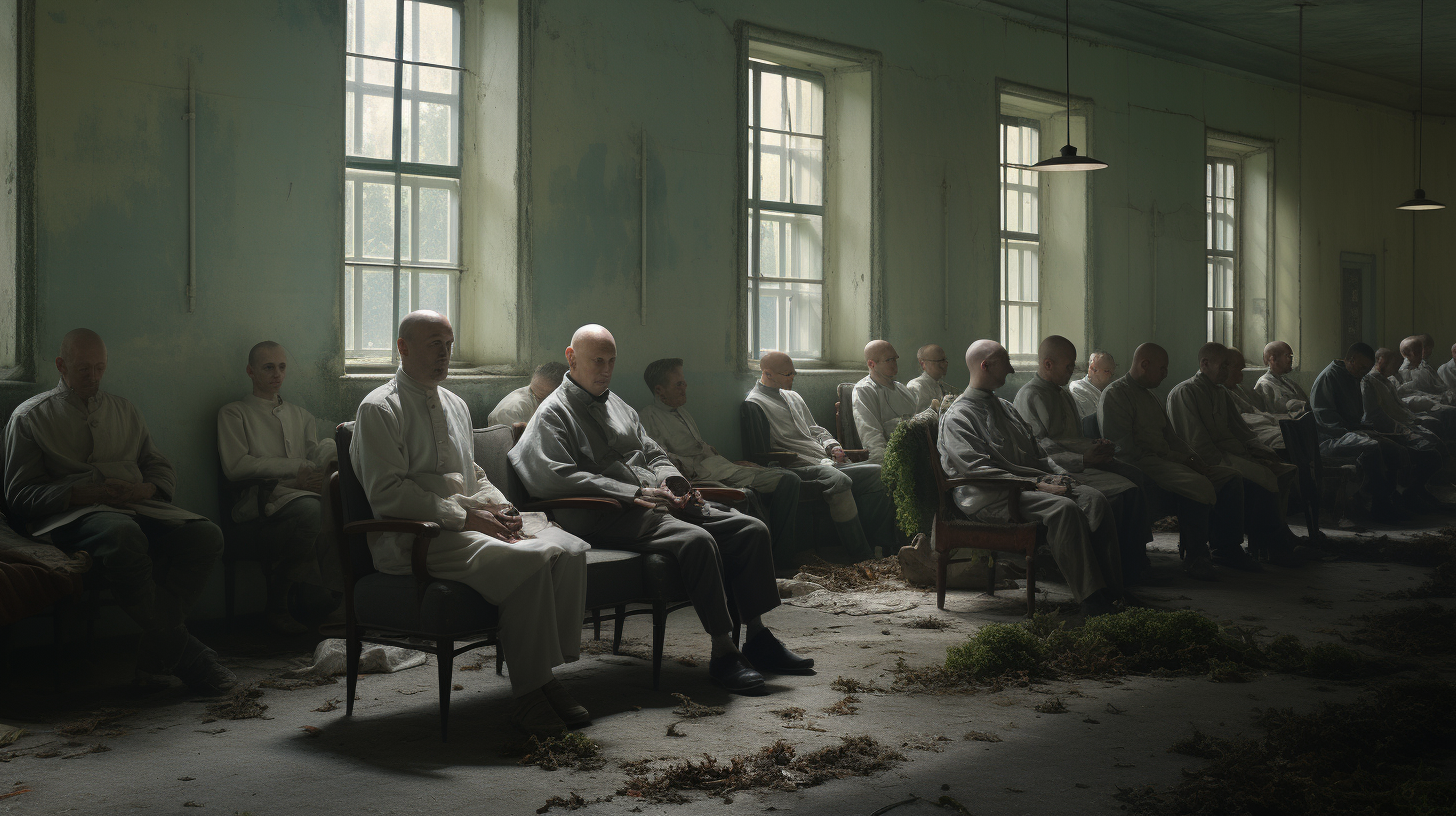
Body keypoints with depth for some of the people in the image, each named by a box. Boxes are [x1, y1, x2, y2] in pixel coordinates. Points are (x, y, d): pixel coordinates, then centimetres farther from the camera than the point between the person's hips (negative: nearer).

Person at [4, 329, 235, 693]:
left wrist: (145, 489, -2)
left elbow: (162, 469, 24)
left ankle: (158, 648, -25)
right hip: (73, 514, -5)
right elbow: (20, 494, 1)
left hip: (138, 506, 5)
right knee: (123, 534, -42)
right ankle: (185, 653, -32)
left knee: (206, 536, -26)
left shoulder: (122, 410, 25)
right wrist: (87, 494, -14)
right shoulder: (30, 416, 10)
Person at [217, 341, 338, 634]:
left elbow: (318, 456, 14)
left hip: (301, 491, 4)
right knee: (309, 508, -38)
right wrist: (296, 469, -5)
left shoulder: (300, 415, 31)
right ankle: (277, 605, -24)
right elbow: (236, 467, -1)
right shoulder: (233, 414, 15)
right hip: (262, 497, -4)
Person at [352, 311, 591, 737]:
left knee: (569, 548, -16)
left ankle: (547, 673, -14)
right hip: (412, 539, -8)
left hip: (473, 523, 8)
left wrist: (500, 506, 6)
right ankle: (528, 694, -22)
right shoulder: (379, 409, -4)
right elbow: (387, 494, -14)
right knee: (529, 560, -30)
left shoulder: (454, 404, 22)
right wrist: (463, 515, -16)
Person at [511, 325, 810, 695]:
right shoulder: (554, 413, 0)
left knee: (751, 529, -6)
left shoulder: (617, 405, 27)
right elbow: (552, 477, -16)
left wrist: (672, 480, 4)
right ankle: (722, 652, -28)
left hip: (659, 500, 9)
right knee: (697, 539, -34)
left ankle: (757, 638, -2)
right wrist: (632, 493, -19)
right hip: (608, 517, -9)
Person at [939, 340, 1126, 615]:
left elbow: (1036, 452, 27)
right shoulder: (957, 417, -3)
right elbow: (978, 469, -15)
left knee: (1093, 497, -18)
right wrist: (1035, 484, -18)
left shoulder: (1006, 408, 26)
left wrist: (1059, 474, 5)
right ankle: (1091, 600, -31)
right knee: (1064, 507, -32)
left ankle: (1112, 590, -22)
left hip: (1031, 483, 8)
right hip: (990, 497, -8)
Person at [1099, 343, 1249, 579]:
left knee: (1230, 477, -1)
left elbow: (1171, 436, 27)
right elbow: (1124, 449, -14)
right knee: (1200, 485, -32)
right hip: (1140, 464, -10)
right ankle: (1195, 558, -22)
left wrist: (1191, 458, 7)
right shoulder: (1115, 394, -6)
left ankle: (1226, 549, 2)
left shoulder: (1149, 396, 26)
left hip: (1165, 460, 10)